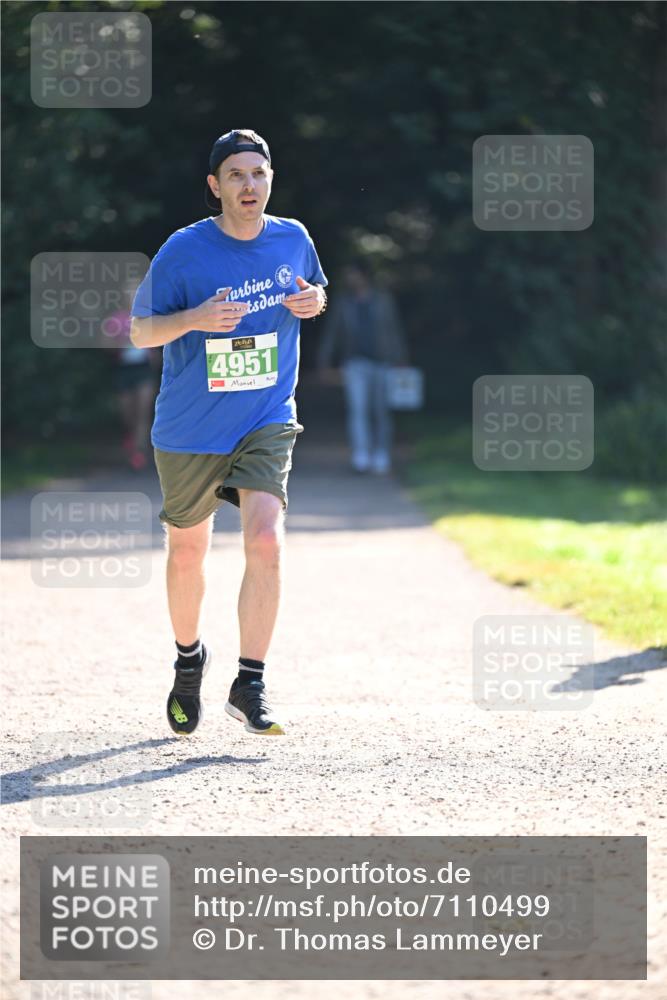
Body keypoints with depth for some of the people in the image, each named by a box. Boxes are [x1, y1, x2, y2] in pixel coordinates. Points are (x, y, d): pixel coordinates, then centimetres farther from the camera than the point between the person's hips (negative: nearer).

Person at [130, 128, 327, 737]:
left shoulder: (293, 240, 0)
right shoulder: (184, 251, -11)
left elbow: (315, 292, 20)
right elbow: (140, 331, -5)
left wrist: (314, 302, -6)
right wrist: (194, 318, -25)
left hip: (267, 423, 1)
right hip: (189, 431, -1)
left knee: (266, 543, -19)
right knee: (187, 552, 13)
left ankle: (250, 686, -11)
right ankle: (189, 659, 41)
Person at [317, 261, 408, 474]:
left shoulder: (383, 300, 5)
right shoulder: (341, 303, 6)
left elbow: (395, 331, 7)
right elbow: (331, 333, 7)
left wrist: (401, 359, 4)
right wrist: (324, 361, 1)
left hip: (382, 362, 1)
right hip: (356, 363, -1)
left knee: (381, 412, 6)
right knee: (357, 408, -16)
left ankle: (381, 458, 17)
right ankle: (361, 458, -22)